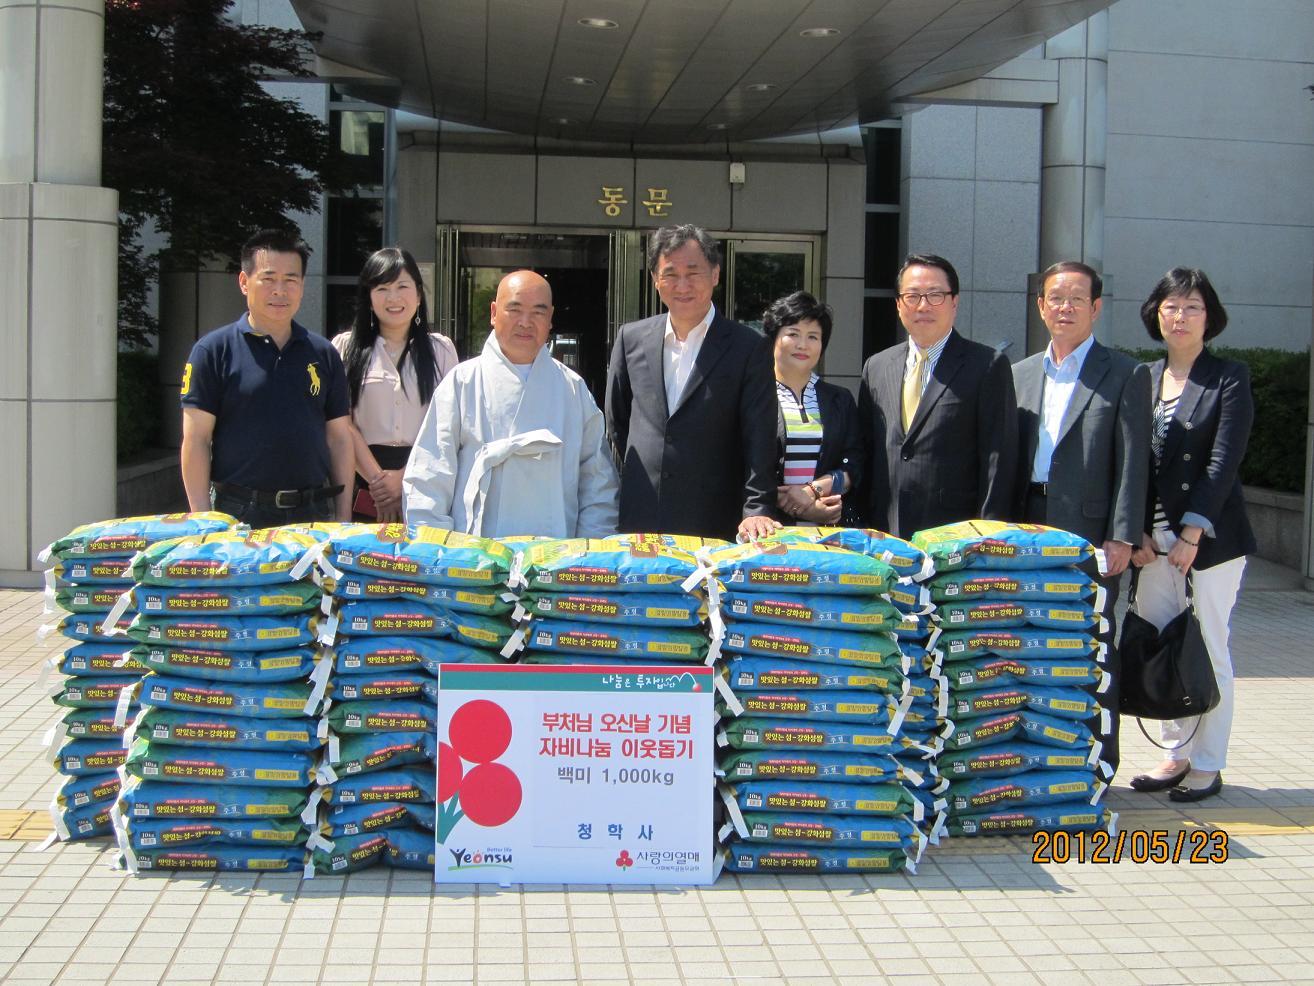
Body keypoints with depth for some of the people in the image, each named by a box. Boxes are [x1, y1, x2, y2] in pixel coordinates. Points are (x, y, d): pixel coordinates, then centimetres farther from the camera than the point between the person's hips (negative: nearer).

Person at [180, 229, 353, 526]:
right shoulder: (214, 350, 0)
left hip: (313, 513, 3)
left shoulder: (323, 353, 10)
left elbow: (339, 438, 11)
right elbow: (196, 440, -3)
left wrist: (344, 517, 5)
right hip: (238, 513, -3)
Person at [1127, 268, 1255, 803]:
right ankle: (1176, 754, 19)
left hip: (1212, 534, -4)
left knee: (1209, 651, 1)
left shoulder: (1229, 378, -2)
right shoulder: (1143, 379, 10)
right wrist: (1139, 532, -3)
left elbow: (1223, 461, -10)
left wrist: (1192, 533, -16)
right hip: (1155, 533, 4)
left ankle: (1208, 764, 11)